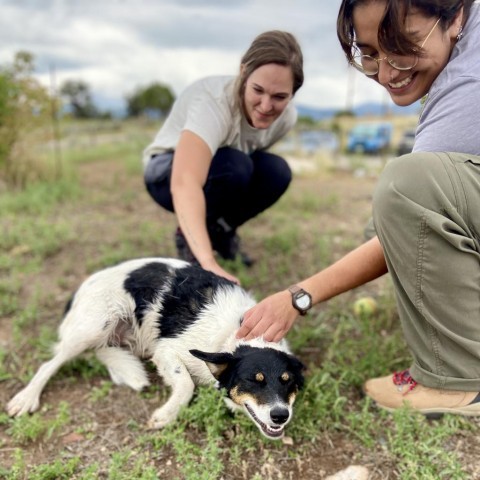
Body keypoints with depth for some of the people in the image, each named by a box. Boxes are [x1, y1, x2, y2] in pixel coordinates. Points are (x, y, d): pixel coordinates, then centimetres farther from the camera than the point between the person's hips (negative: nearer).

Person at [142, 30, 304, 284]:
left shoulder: (287, 116, -19)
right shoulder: (213, 100, -38)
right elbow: (185, 183, -53)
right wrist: (208, 262, -63)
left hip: (224, 173, 5)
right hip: (168, 174, -5)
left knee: (277, 171, -24)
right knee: (234, 165, -35)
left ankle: (221, 232, 1)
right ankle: (186, 236, -9)